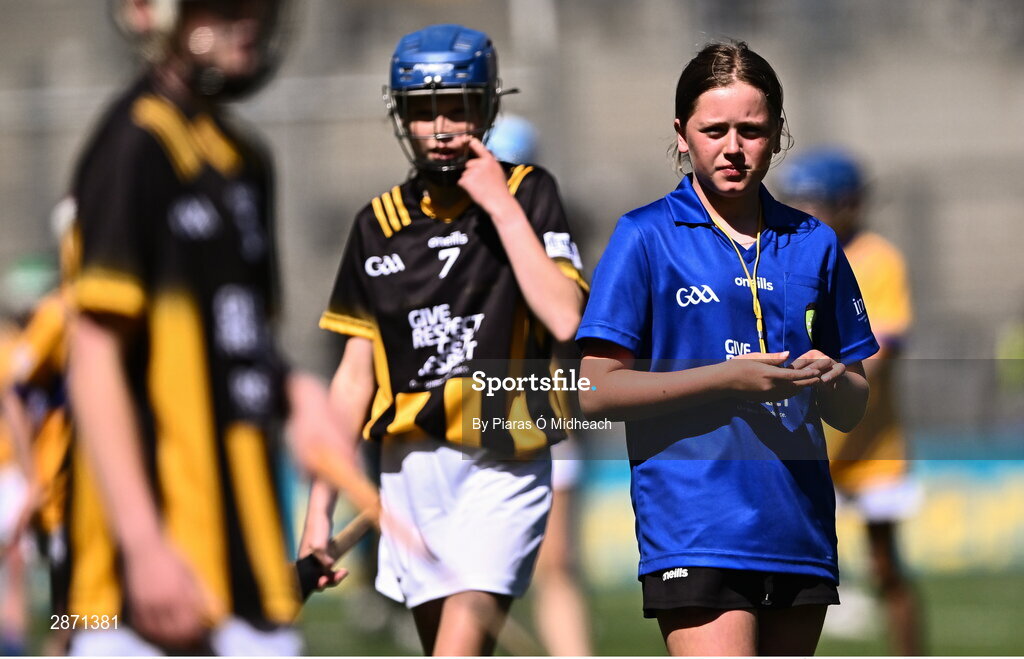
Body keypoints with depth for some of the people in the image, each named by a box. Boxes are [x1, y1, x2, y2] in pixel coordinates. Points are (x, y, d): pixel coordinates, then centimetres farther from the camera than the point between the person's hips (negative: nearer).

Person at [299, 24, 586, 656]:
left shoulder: (528, 194, -2)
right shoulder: (380, 223, 10)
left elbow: (566, 320, -18)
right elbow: (356, 376, 13)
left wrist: (501, 204, -16)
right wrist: (321, 507, 9)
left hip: (499, 468, -5)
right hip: (409, 468, 5)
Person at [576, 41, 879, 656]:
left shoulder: (815, 243, 16)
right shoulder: (645, 237, 2)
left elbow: (854, 410, 20)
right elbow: (597, 391, -4)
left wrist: (830, 380, -6)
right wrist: (727, 380, -15)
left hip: (800, 530, 5)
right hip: (695, 530, -5)